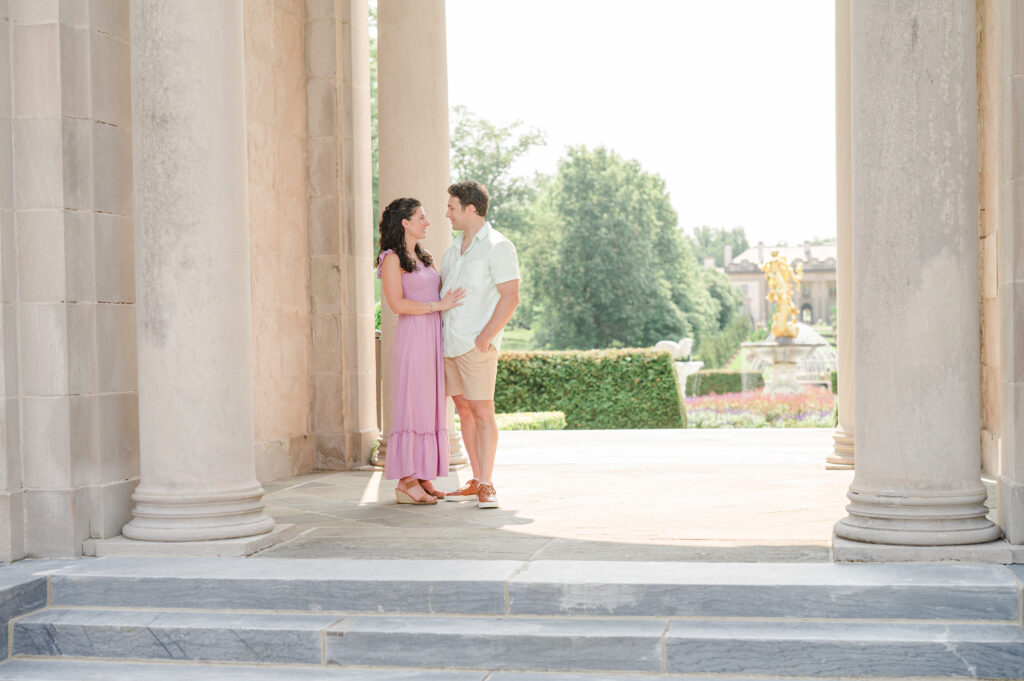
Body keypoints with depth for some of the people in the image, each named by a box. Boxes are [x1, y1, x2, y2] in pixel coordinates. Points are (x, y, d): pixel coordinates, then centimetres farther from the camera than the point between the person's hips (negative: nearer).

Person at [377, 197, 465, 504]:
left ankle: (423, 479, 10)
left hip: (433, 338, 8)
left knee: (430, 407, 6)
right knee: (411, 406, -8)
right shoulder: (392, 259, -6)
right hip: (411, 335, -8)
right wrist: (438, 305, -12)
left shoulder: (423, 258, 19)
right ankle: (406, 482, -6)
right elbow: (398, 304, -14)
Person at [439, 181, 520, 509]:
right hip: (448, 343, 8)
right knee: (464, 410, 9)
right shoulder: (454, 248, 17)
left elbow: (510, 297, -13)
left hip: (476, 344, -8)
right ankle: (476, 480, 15)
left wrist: (484, 337, -18)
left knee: (482, 411, -7)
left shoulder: (498, 247, -7)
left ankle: (487, 485, -4)